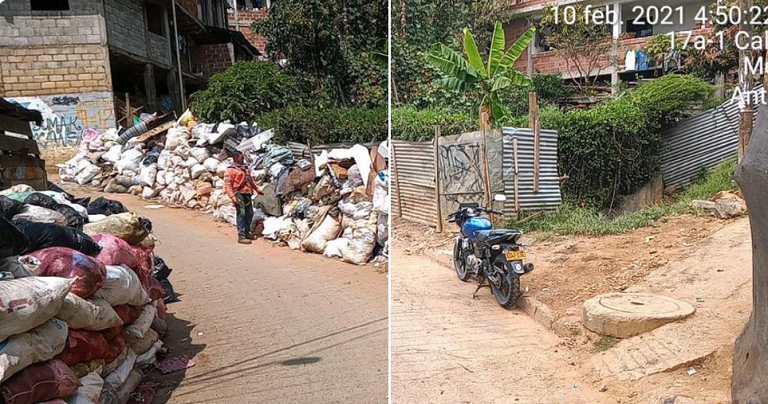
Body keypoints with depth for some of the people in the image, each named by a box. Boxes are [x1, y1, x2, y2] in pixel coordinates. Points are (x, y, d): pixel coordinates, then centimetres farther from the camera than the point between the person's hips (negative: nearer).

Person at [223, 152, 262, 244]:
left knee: (249, 214, 10)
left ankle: (247, 232, 25)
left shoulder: (246, 168, 19)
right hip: (239, 194, -7)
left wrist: (257, 189, 27)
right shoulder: (230, 170, -3)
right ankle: (241, 236, -12)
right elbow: (227, 184, -10)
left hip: (248, 194, 7)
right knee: (241, 214, -12)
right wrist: (232, 196, -19)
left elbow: (251, 180, 31)